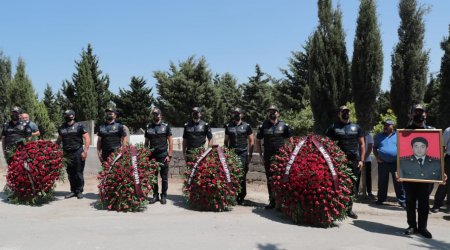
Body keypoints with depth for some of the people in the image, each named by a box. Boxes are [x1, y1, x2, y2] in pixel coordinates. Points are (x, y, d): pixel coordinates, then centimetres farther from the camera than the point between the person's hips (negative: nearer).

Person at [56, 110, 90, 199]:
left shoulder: (79, 126, -2)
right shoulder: (62, 127, 13)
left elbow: (87, 138, -5)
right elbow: (59, 140, 24)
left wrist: (85, 151, -12)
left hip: (78, 153, -4)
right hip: (67, 154, 5)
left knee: (78, 173, 1)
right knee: (70, 173, 9)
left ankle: (79, 191, 10)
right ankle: (73, 191, 20)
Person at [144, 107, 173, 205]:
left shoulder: (166, 126, 2)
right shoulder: (148, 127, 9)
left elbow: (170, 141, 0)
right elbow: (146, 142, 15)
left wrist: (169, 155, -7)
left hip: (163, 155, -2)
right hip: (152, 156, 3)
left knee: (164, 177, 3)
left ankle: (164, 196, 13)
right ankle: (155, 195, 18)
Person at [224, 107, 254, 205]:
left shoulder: (247, 126, 6)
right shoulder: (228, 126, 13)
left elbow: (251, 141, 8)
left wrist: (250, 155, 3)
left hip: (243, 154, -2)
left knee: (242, 177, -3)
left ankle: (241, 197, 7)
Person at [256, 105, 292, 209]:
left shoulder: (284, 126, 4)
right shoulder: (263, 126, 6)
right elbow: (258, 141, 12)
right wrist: (261, 155, 5)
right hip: (268, 158, 2)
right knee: (270, 180, 7)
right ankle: (272, 201, 16)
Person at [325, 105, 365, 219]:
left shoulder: (356, 127, 13)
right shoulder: (333, 127, 5)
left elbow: (362, 144, 12)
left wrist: (361, 160, 3)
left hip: (354, 161, 3)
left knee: (353, 186, 7)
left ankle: (349, 208, 19)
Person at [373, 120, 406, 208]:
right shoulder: (379, 136, 12)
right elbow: (375, 147, 15)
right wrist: (377, 157, 1)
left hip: (396, 163, -2)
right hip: (382, 163, 2)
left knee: (399, 183, -1)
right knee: (382, 182, 10)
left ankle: (402, 201, 4)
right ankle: (380, 199, 21)